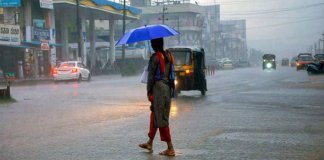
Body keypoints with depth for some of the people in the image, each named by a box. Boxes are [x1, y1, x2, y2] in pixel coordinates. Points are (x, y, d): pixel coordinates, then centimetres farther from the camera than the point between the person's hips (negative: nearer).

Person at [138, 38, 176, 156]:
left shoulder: (155, 57, -13)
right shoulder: (169, 55, 9)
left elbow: (151, 76, -12)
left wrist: (149, 91, -6)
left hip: (158, 87, -8)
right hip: (168, 88, 8)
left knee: (161, 119, -4)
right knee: (155, 115, 19)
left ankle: (170, 148, -5)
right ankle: (150, 143, 30)